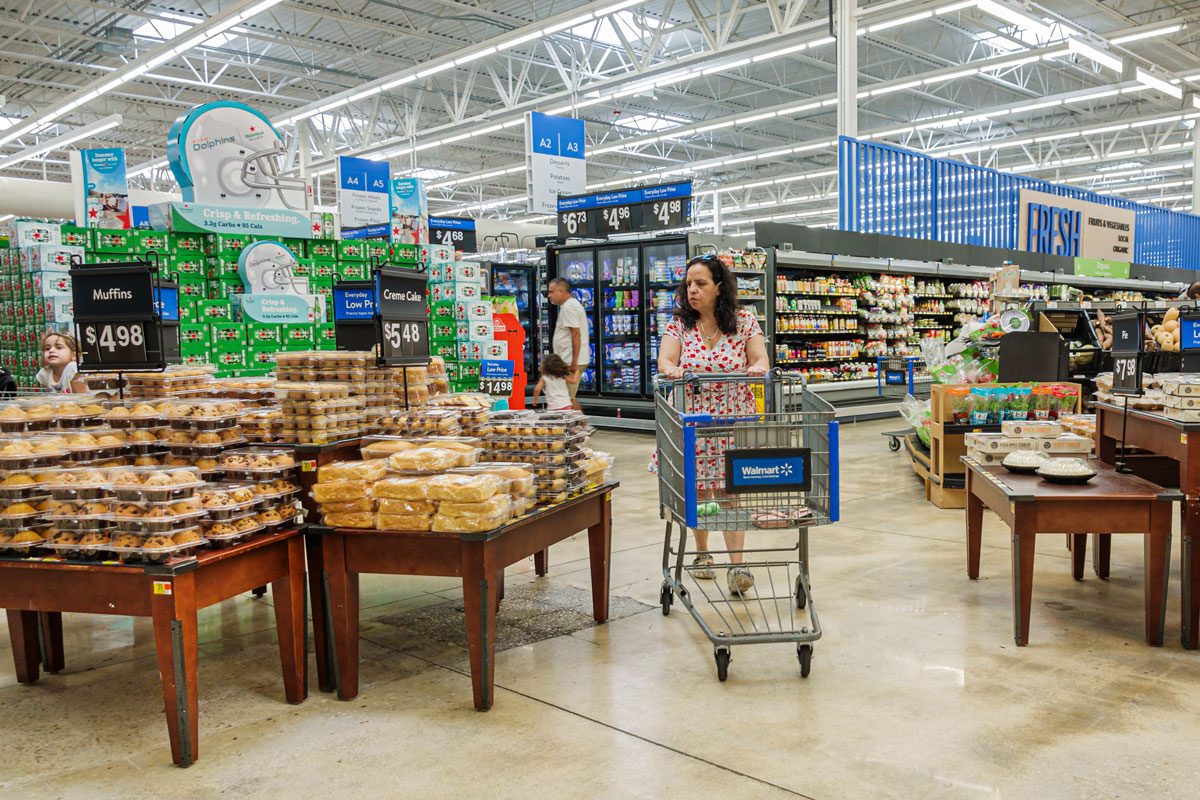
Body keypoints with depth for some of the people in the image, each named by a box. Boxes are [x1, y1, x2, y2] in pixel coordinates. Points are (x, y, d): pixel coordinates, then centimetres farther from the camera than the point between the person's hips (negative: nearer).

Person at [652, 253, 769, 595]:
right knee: (697, 489, 10)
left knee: (728, 490, -7)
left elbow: (761, 361, -3)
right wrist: (671, 369, -33)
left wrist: (757, 367, -27)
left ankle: (737, 564, -5)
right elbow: (664, 361, -9)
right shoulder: (679, 324, 3)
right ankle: (702, 553, 30)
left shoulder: (744, 320, 1)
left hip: (732, 418, -2)